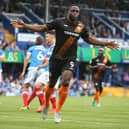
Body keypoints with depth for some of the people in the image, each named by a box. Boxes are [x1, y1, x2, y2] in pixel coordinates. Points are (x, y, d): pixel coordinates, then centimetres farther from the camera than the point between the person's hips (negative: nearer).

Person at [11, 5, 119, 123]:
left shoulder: (81, 27, 6)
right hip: (56, 59, -1)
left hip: (70, 60, 1)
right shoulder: (59, 22, -4)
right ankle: (46, 106, 37)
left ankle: (58, 111, -8)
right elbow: (41, 28, -5)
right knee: (51, 84, 7)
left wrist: (106, 44, 20)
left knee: (66, 81, -20)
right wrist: (24, 25, -15)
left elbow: (89, 39, 21)